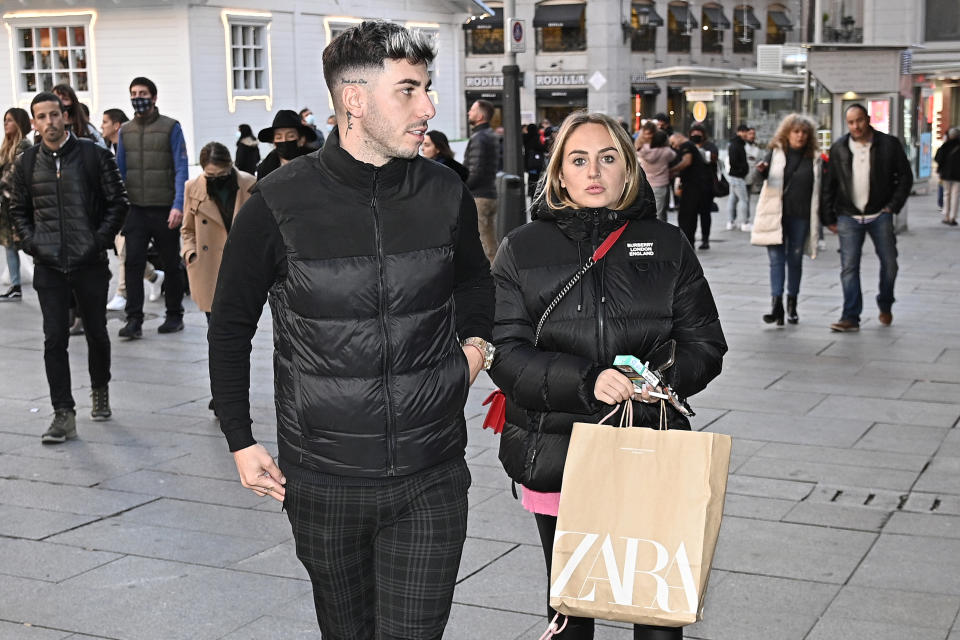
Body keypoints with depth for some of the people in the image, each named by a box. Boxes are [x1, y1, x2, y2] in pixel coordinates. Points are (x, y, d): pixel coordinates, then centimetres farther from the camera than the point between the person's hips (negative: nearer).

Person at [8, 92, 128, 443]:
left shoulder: (94, 155, -3)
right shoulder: (27, 163, 5)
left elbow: (118, 202, -1)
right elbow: (18, 209, 15)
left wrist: (100, 240, -9)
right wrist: (31, 242, 0)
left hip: (90, 263, -1)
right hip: (49, 266, 1)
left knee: (96, 333, 12)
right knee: (55, 339, -2)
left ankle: (100, 390, 37)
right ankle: (63, 414, 1)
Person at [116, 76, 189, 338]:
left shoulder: (171, 127, -2)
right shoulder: (125, 131, 10)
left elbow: (181, 169, -6)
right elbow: (120, 171, 14)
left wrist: (178, 205, -16)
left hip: (164, 209, -3)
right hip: (135, 209, 3)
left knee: (171, 264, 8)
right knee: (133, 263, -8)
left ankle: (174, 315, 22)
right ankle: (134, 320, -7)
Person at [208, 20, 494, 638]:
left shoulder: (446, 194, -1)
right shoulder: (280, 203, -9)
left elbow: (474, 279, 23)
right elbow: (231, 326, 4)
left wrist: (475, 340, 6)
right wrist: (240, 441, 2)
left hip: (432, 478, 1)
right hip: (324, 481, -1)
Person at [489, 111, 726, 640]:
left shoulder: (666, 245, 6)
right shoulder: (522, 250, 3)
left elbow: (705, 344, 6)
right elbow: (505, 352, -6)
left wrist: (664, 375, -16)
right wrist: (585, 382, -22)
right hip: (556, 457, 0)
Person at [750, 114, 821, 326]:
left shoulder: (814, 158, 8)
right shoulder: (776, 152, 3)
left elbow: (820, 187, 14)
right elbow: (767, 177, -6)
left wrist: (821, 217, 9)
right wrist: (762, 171, -29)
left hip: (800, 217, 2)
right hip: (776, 215, -2)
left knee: (795, 259, 9)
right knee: (776, 258, -8)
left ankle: (792, 305, 19)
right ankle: (777, 304, -14)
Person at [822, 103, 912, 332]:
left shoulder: (889, 144, -2)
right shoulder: (839, 148, 3)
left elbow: (905, 176, 5)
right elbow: (829, 185, 8)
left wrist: (893, 206, -3)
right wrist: (829, 218, 5)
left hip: (879, 215, 0)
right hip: (849, 217, 0)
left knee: (889, 263, 7)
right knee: (849, 267, -7)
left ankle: (885, 306, 31)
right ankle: (850, 317, -6)